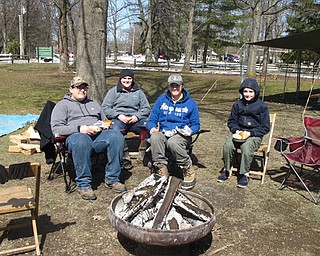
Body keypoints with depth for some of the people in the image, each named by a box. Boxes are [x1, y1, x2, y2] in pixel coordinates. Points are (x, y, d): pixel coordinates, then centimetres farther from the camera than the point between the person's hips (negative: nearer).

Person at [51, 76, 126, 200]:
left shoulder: (93, 104, 33)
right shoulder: (62, 105, 16)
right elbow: (56, 128, 2)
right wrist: (79, 128, -13)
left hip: (98, 135, 4)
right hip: (76, 135, -4)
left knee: (117, 136, -29)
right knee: (82, 141, -42)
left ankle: (112, 179, -21)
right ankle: (83, 184, -29)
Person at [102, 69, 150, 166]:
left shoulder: (138, 92, 25)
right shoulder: (113, 91, 18)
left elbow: (146, 108, 16)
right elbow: (105, 108, 7)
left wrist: (137, 116, -5)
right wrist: (119, 116, -9)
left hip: (135, 119, 2)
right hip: (118, 119, -1)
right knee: (116, 130, -38)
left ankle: (143, 155, -17)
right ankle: (125, 157, -24)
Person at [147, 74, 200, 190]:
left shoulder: (190, 103, 9)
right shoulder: (161, 100, 14)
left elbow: (196, 124, 10)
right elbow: (152, 119, 13)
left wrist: (189, 130, -13)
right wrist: (152, 128, -11)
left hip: (181, 135, -2)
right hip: (163, 133, 2)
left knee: (172, 142, -38)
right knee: (154, 138, -34)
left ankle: (189, 172, -17)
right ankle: (162, 171, -27)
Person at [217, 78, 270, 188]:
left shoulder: (262, 106, -1)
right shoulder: (237, 104, 10)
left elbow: (265, 127, 0)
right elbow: (231, 121, 17)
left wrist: (250, 133, -13)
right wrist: (236, 130, -5)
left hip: (254, 135, -3)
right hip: (238, 132, 3)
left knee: (246, 148, -35)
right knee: (227, 145, -27)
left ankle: (244, 174, -16)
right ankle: (226, 170, -6)